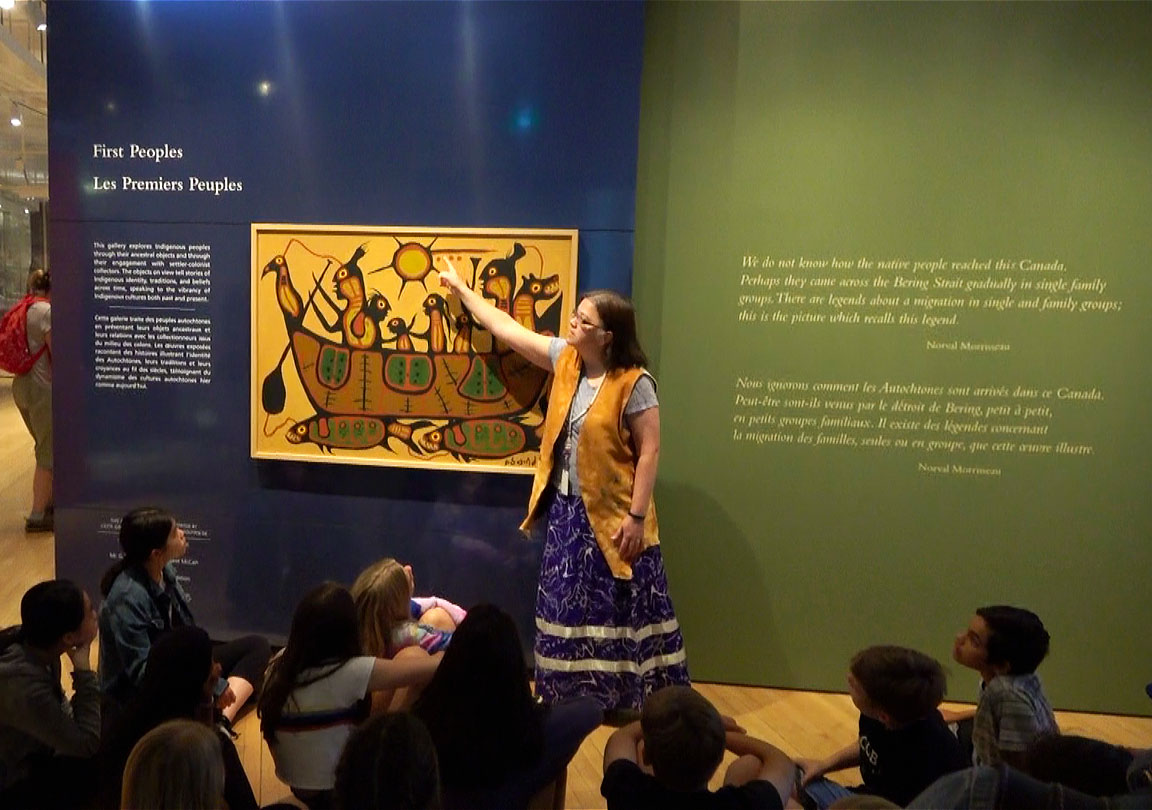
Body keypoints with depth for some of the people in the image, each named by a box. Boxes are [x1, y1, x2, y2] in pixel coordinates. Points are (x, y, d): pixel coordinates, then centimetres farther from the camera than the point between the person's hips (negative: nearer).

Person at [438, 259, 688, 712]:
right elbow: (508, 330, 10)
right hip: (567, 509, 7)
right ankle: (571, 691, 30)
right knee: (568, 605, 15)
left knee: (619, 607, 4)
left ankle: (630, 697, 19)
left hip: (612, 515, -7)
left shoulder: (633, 383, -17)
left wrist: (637, 517, -19)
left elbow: (649, 451, -17)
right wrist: (462, 290, 16)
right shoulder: (565, 359, 2)